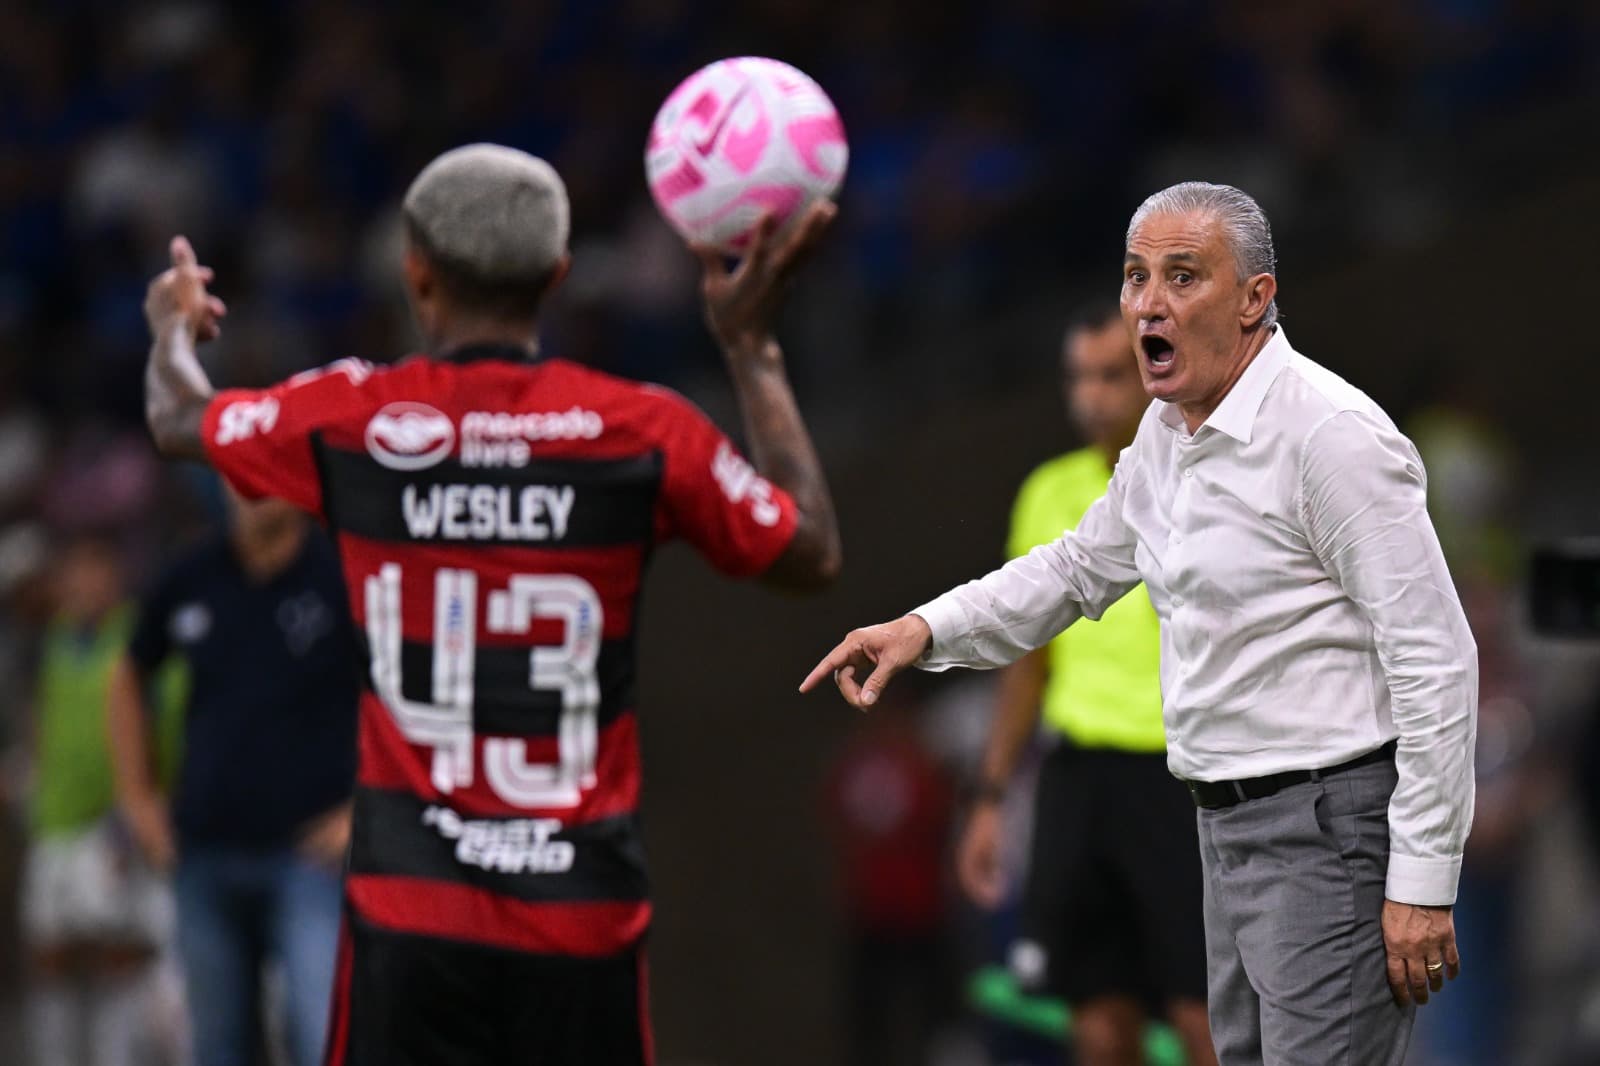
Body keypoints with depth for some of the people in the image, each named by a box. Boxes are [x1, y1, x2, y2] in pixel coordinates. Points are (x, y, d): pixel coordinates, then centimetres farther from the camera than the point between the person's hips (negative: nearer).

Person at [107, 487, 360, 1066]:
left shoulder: (343, 577, -7)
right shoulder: (191, 580, 7)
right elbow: (129, 678, 25)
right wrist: (135, 794, 17)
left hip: (311, 851, -5)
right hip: (205, 851, 5)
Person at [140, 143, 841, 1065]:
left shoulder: (350, 418, 0)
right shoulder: (646, 431, -4)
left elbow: (178, 419, 21)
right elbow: (812, 554, 11)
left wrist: (175, 327, 44)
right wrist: (753, 349, 17)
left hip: (411, 908, 0)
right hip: (588, 918, 0)